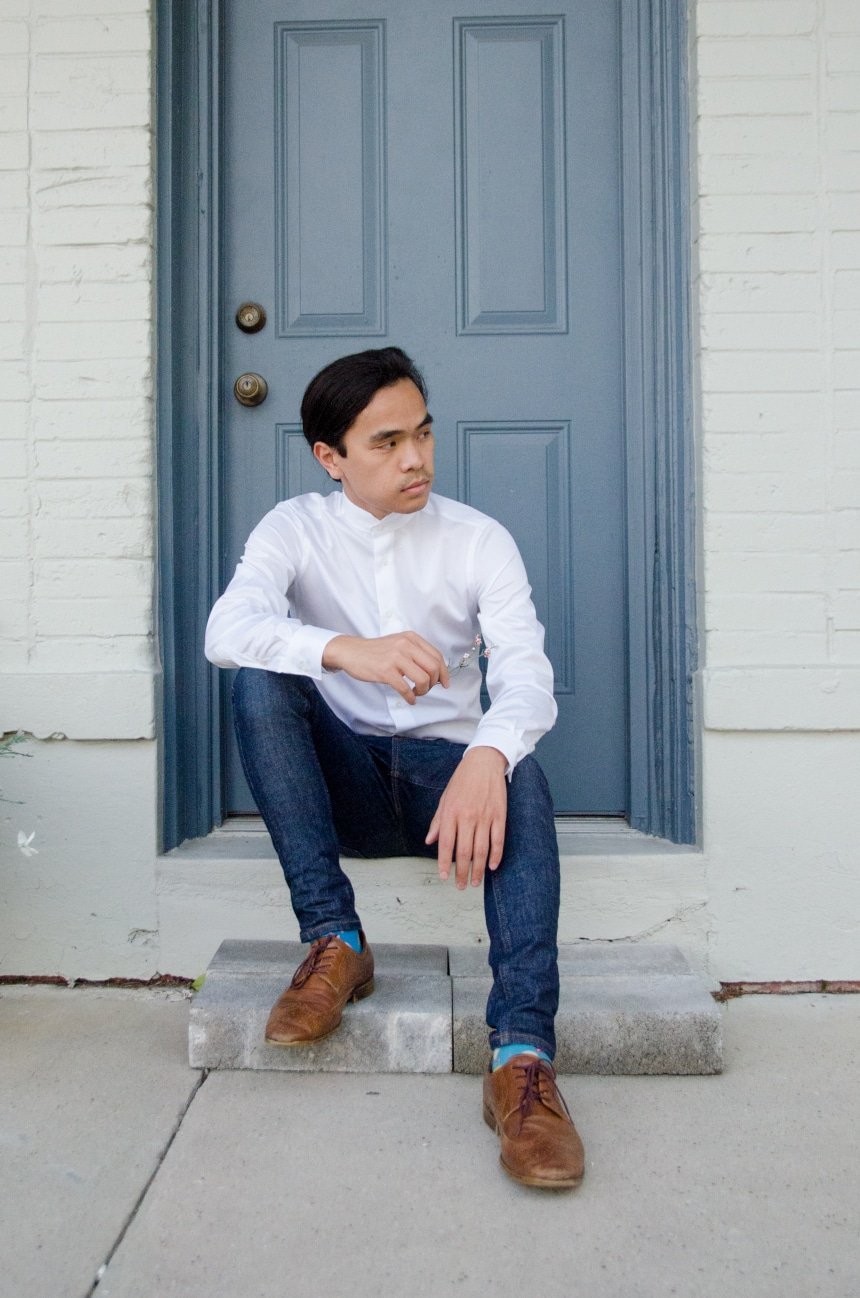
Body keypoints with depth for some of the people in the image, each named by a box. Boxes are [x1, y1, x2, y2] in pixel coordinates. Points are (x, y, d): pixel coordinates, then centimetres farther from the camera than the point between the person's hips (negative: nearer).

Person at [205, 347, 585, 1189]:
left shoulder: (479, 541, -2)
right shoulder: (295, 530, -1)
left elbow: (527, 677, -16)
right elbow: (226, 629, -22)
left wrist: (486, 756, -40)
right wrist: (347, 649, -41)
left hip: (445, 773, 0)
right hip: (344, 783, 1)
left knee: (517, 772, -32)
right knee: (260, 681, -25)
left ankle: (522, 1057, -40)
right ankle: (335, 941, -22)